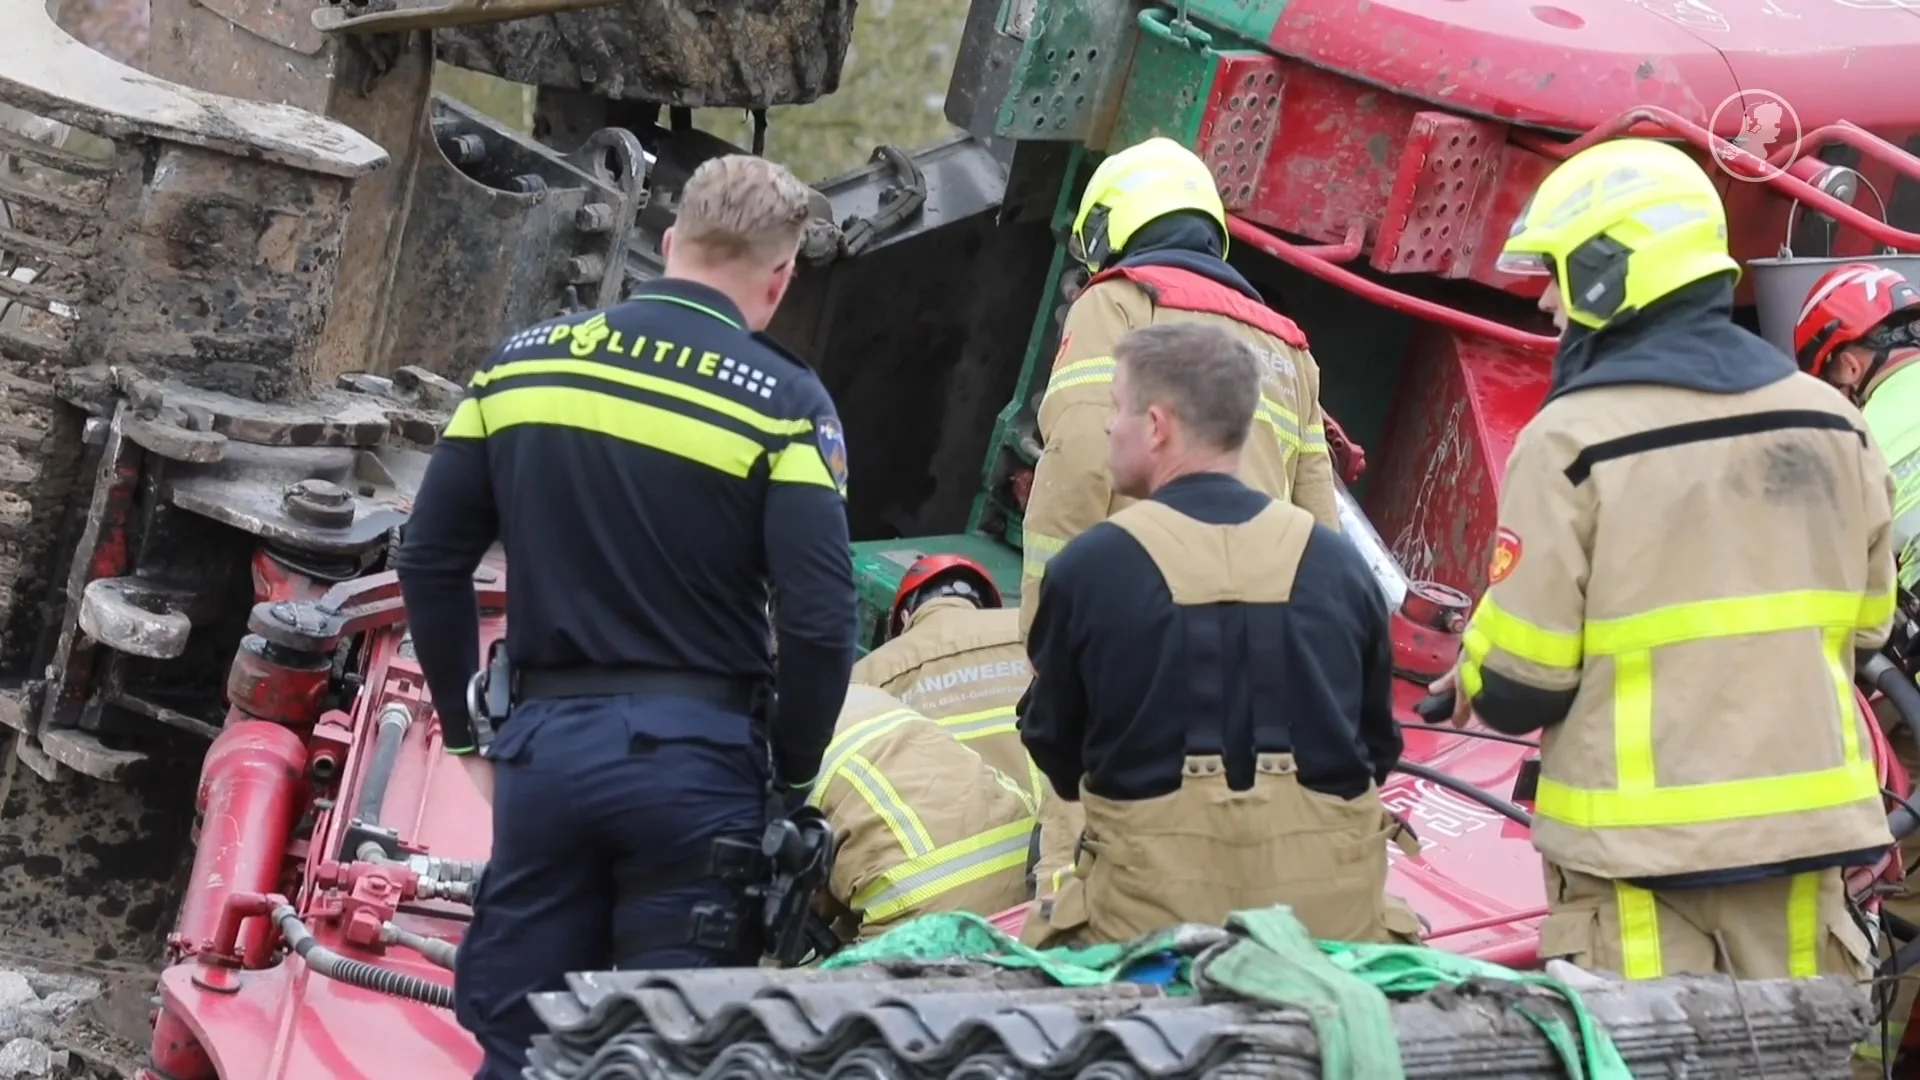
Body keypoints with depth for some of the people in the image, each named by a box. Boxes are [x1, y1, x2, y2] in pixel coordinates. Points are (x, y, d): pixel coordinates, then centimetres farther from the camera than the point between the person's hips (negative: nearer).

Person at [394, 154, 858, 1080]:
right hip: (693, 756, -3)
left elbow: (432, 562, 8)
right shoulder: (785, 403, -6)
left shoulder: (524, 362, 7)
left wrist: (469, 734, 17)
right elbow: (819, 622, -13)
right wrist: (793, 770, 2)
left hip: (545, 743, 3)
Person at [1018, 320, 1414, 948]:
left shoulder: (1086, 568, -2)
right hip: (1332, 915, 3)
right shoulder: (1339, 564, 7)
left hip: (1152, 918, -2)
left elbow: (1054, 749, 12)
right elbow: (1379, 748, 18)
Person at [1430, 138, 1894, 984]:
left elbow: (1521, 677, -12)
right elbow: (1863, 622, 13)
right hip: (1807, 821, 5)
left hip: (1641, 843, -5)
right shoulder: (1829, 420, 5)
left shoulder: (1573, 441, -13)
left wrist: (1473, 684, 9)